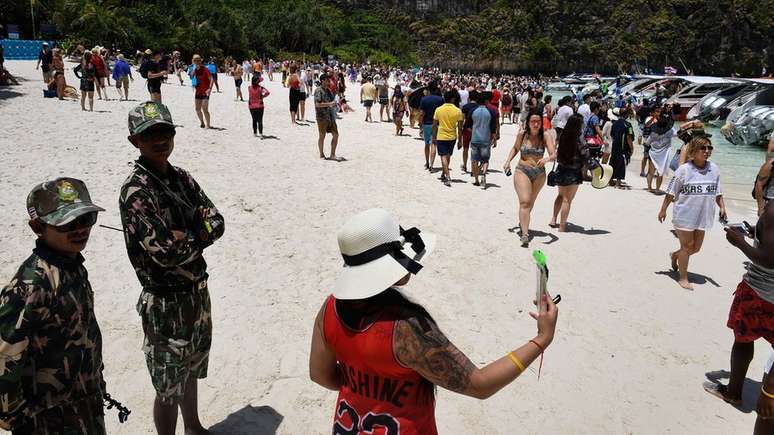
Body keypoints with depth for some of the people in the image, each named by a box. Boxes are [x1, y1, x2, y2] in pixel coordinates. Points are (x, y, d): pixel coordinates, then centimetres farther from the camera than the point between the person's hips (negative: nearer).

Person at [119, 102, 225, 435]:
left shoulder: (181, 178, 3)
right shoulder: (135, 191, -21)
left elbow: (217, 222, -2)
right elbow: (166, 253, -27)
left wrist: (187, 236, -18)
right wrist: (201, 235, -11)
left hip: (198, 292, 8)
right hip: (166, 301, -8)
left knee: (191, 369, 26)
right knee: (169, 386, 9)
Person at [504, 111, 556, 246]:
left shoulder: (546, 136, -9)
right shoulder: (522, 135, -5)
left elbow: (554, 155, -18)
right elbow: (515, 148, 15)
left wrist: (547, 159, -39)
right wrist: (508, 161, 3)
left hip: (539, 174, 2)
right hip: (522, 171, -2)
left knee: (531, 202, 21)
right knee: (524, 202, -17)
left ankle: (522, 222, 49)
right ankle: (525, 235, -23)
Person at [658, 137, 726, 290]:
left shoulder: (714, 169, 1)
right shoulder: (684, 170, -12)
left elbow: (718, 192, 11)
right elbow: (671, 193, -6)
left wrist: (722, 207, 1)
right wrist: (663, 210, -3)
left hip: (702, 216, 5)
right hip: (684, 215, -5)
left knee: (696, 247, 13)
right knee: (687, 246, 3)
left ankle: (675, 255, 42)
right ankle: (683, 277, 18)